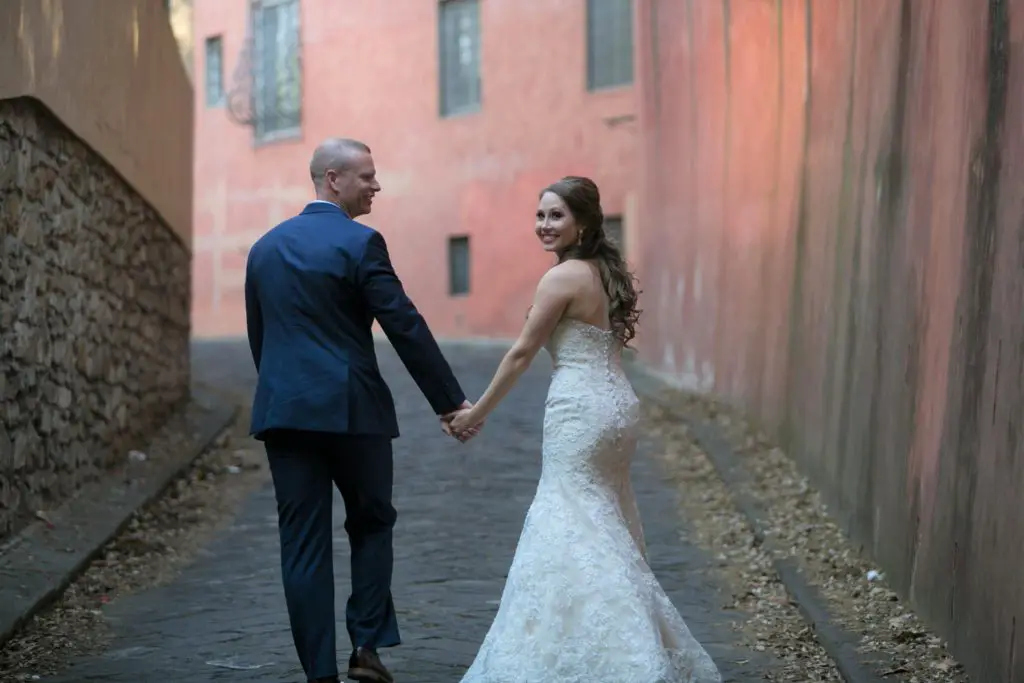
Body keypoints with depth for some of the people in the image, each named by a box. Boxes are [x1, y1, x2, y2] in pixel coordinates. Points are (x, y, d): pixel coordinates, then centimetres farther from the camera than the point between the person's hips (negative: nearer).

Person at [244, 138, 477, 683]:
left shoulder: (265, 248, 11)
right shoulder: (359, 244, -8)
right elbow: (405, 327, -10)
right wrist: (450, 401, -5)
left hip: (283, 410, 4)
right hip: (352, 410, -4)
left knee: (302, 542, 4)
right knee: (372, 523, 15)